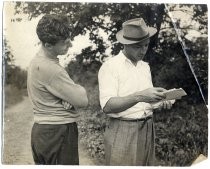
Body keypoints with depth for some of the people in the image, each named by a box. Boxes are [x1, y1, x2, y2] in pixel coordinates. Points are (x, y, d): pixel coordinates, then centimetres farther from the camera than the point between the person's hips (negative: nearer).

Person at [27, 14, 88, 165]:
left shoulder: (37, 59, 7)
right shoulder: (50, 69, -24)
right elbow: (83, 101, -20)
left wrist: (69, 97, -12)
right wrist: (80, 89, 2)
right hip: (58, 133, -10)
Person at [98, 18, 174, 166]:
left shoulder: (145, 66, 11)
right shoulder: (110, 66, -9)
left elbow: (146, 101, 14)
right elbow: (107, 106, -18)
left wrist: (160, 103, -7)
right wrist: (138, 97, -29)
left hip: (148, 130, 6)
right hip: (123, 131, -6)